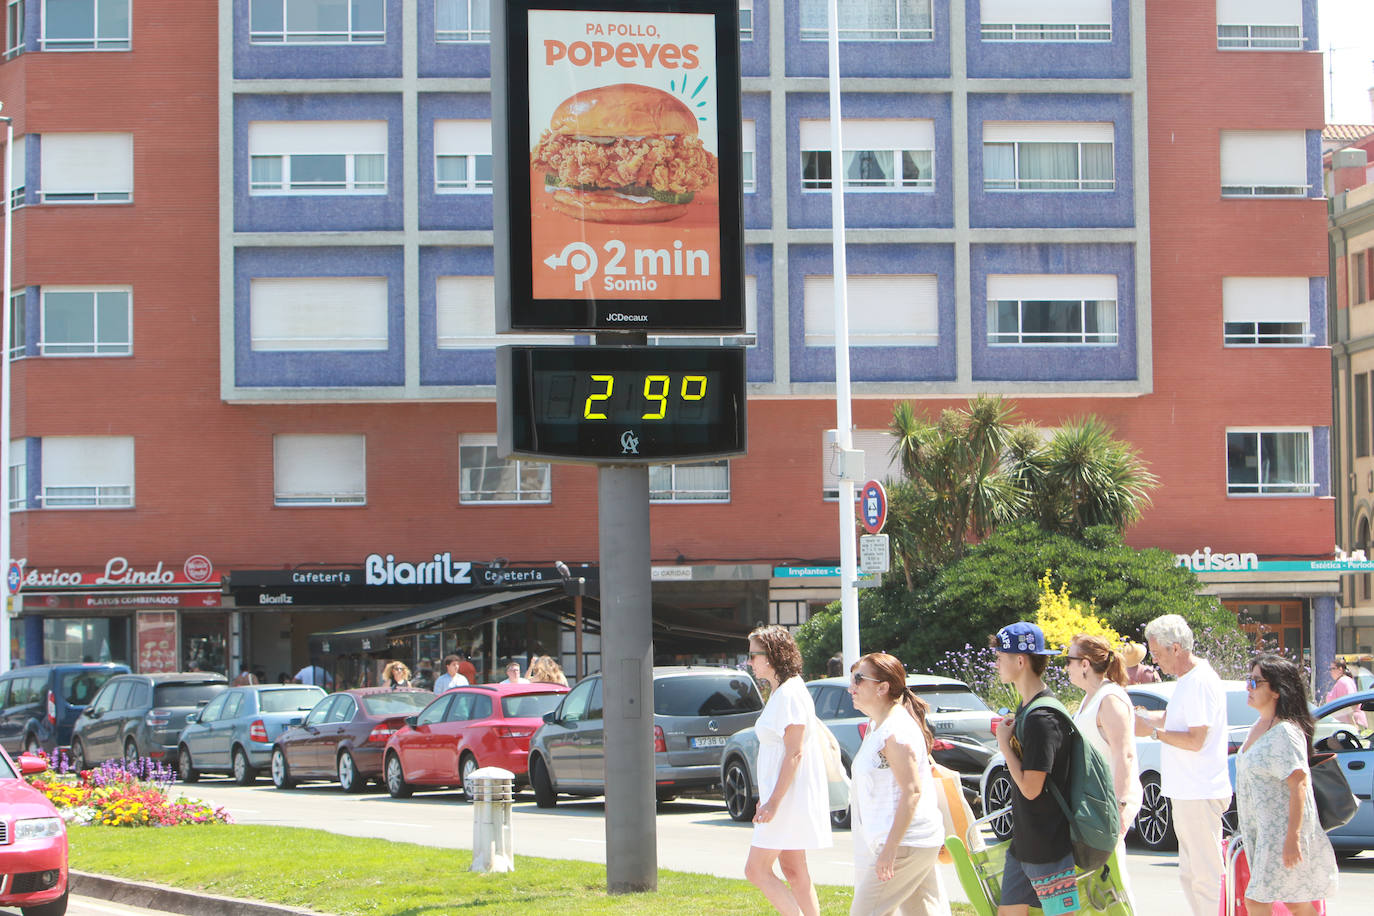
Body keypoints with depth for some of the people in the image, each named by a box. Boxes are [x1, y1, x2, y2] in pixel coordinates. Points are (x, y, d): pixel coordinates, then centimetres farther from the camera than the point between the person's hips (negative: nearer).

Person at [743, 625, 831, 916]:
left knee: (756, 870, -11)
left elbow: (795, 753, -21)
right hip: (782, 795, 11)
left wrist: (774, 802, -24)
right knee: (794, 873, 10)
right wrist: (768, 798, 22)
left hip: (790, 795, -11)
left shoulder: (790, 695, -16)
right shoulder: (778, 692, 15)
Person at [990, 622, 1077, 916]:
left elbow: (1030, 788, -23)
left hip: (1049, 846, -10)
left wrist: (1004, 744, -14)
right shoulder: (1025, 709, 11)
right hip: (1024, 843, 10)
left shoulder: (1042, 718, -21)